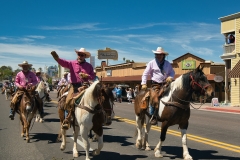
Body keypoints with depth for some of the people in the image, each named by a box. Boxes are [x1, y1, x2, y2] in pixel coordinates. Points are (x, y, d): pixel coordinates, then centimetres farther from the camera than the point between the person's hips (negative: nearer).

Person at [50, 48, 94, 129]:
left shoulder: (89, 66, 10)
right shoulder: (72, 63, 5)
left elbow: (93, 76, 12)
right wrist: (56, 57, -32)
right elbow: (63, 62, -12)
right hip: (74, 86, -1)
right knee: (69, 102, -17)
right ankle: (67, 120, 3)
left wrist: (87, 76, -10)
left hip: (85, 86, 2)